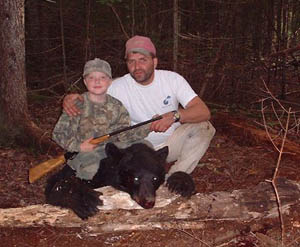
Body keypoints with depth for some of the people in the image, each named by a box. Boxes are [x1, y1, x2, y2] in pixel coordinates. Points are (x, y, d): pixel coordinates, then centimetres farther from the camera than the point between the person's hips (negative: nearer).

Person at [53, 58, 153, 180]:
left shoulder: (116, 106, 7)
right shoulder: (78, 105, -5)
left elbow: (124, 134, 0)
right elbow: (58, 133, -4)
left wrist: (148, 127, -14)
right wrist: (79, 147, -18)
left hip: (112, 152, 4)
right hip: (83, 153, -4)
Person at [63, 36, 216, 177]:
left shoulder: (172, 79, -13)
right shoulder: (119, 87, -12)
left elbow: (204, 111, -21)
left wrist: (174, 116, -41)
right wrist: (70, 98, -32)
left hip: (171, 143, 1)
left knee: (203, 127, -23)